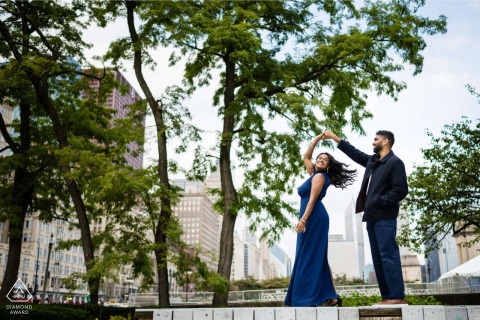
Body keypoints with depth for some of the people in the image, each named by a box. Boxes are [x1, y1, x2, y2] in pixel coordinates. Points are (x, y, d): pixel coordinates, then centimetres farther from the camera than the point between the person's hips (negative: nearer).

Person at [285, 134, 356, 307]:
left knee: (309, 257, -12)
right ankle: (329, 297, 5)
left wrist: (303, 219, -23)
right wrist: (317, 139, 28)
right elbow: (306, 157, 31)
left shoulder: (319, 176, -5)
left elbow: (312, 199, -15)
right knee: (317, 258, 6)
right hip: (312, 219, 9)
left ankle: (308, 299, -13)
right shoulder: (314, 174, 19)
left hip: (314, 218, -9)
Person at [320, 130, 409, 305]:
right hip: (372, 216, 9)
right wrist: (334, 137, 27)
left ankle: (398, 297, -9)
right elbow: (354, 152, 28)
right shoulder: (372, 160, 17)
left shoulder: (395, 162, -6)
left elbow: (401, 190, -14)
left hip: (385, 217, -8)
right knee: (378, 257, 6)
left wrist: (379, 201, -14)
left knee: (388, 255, -11)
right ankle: (387, 297, 9)